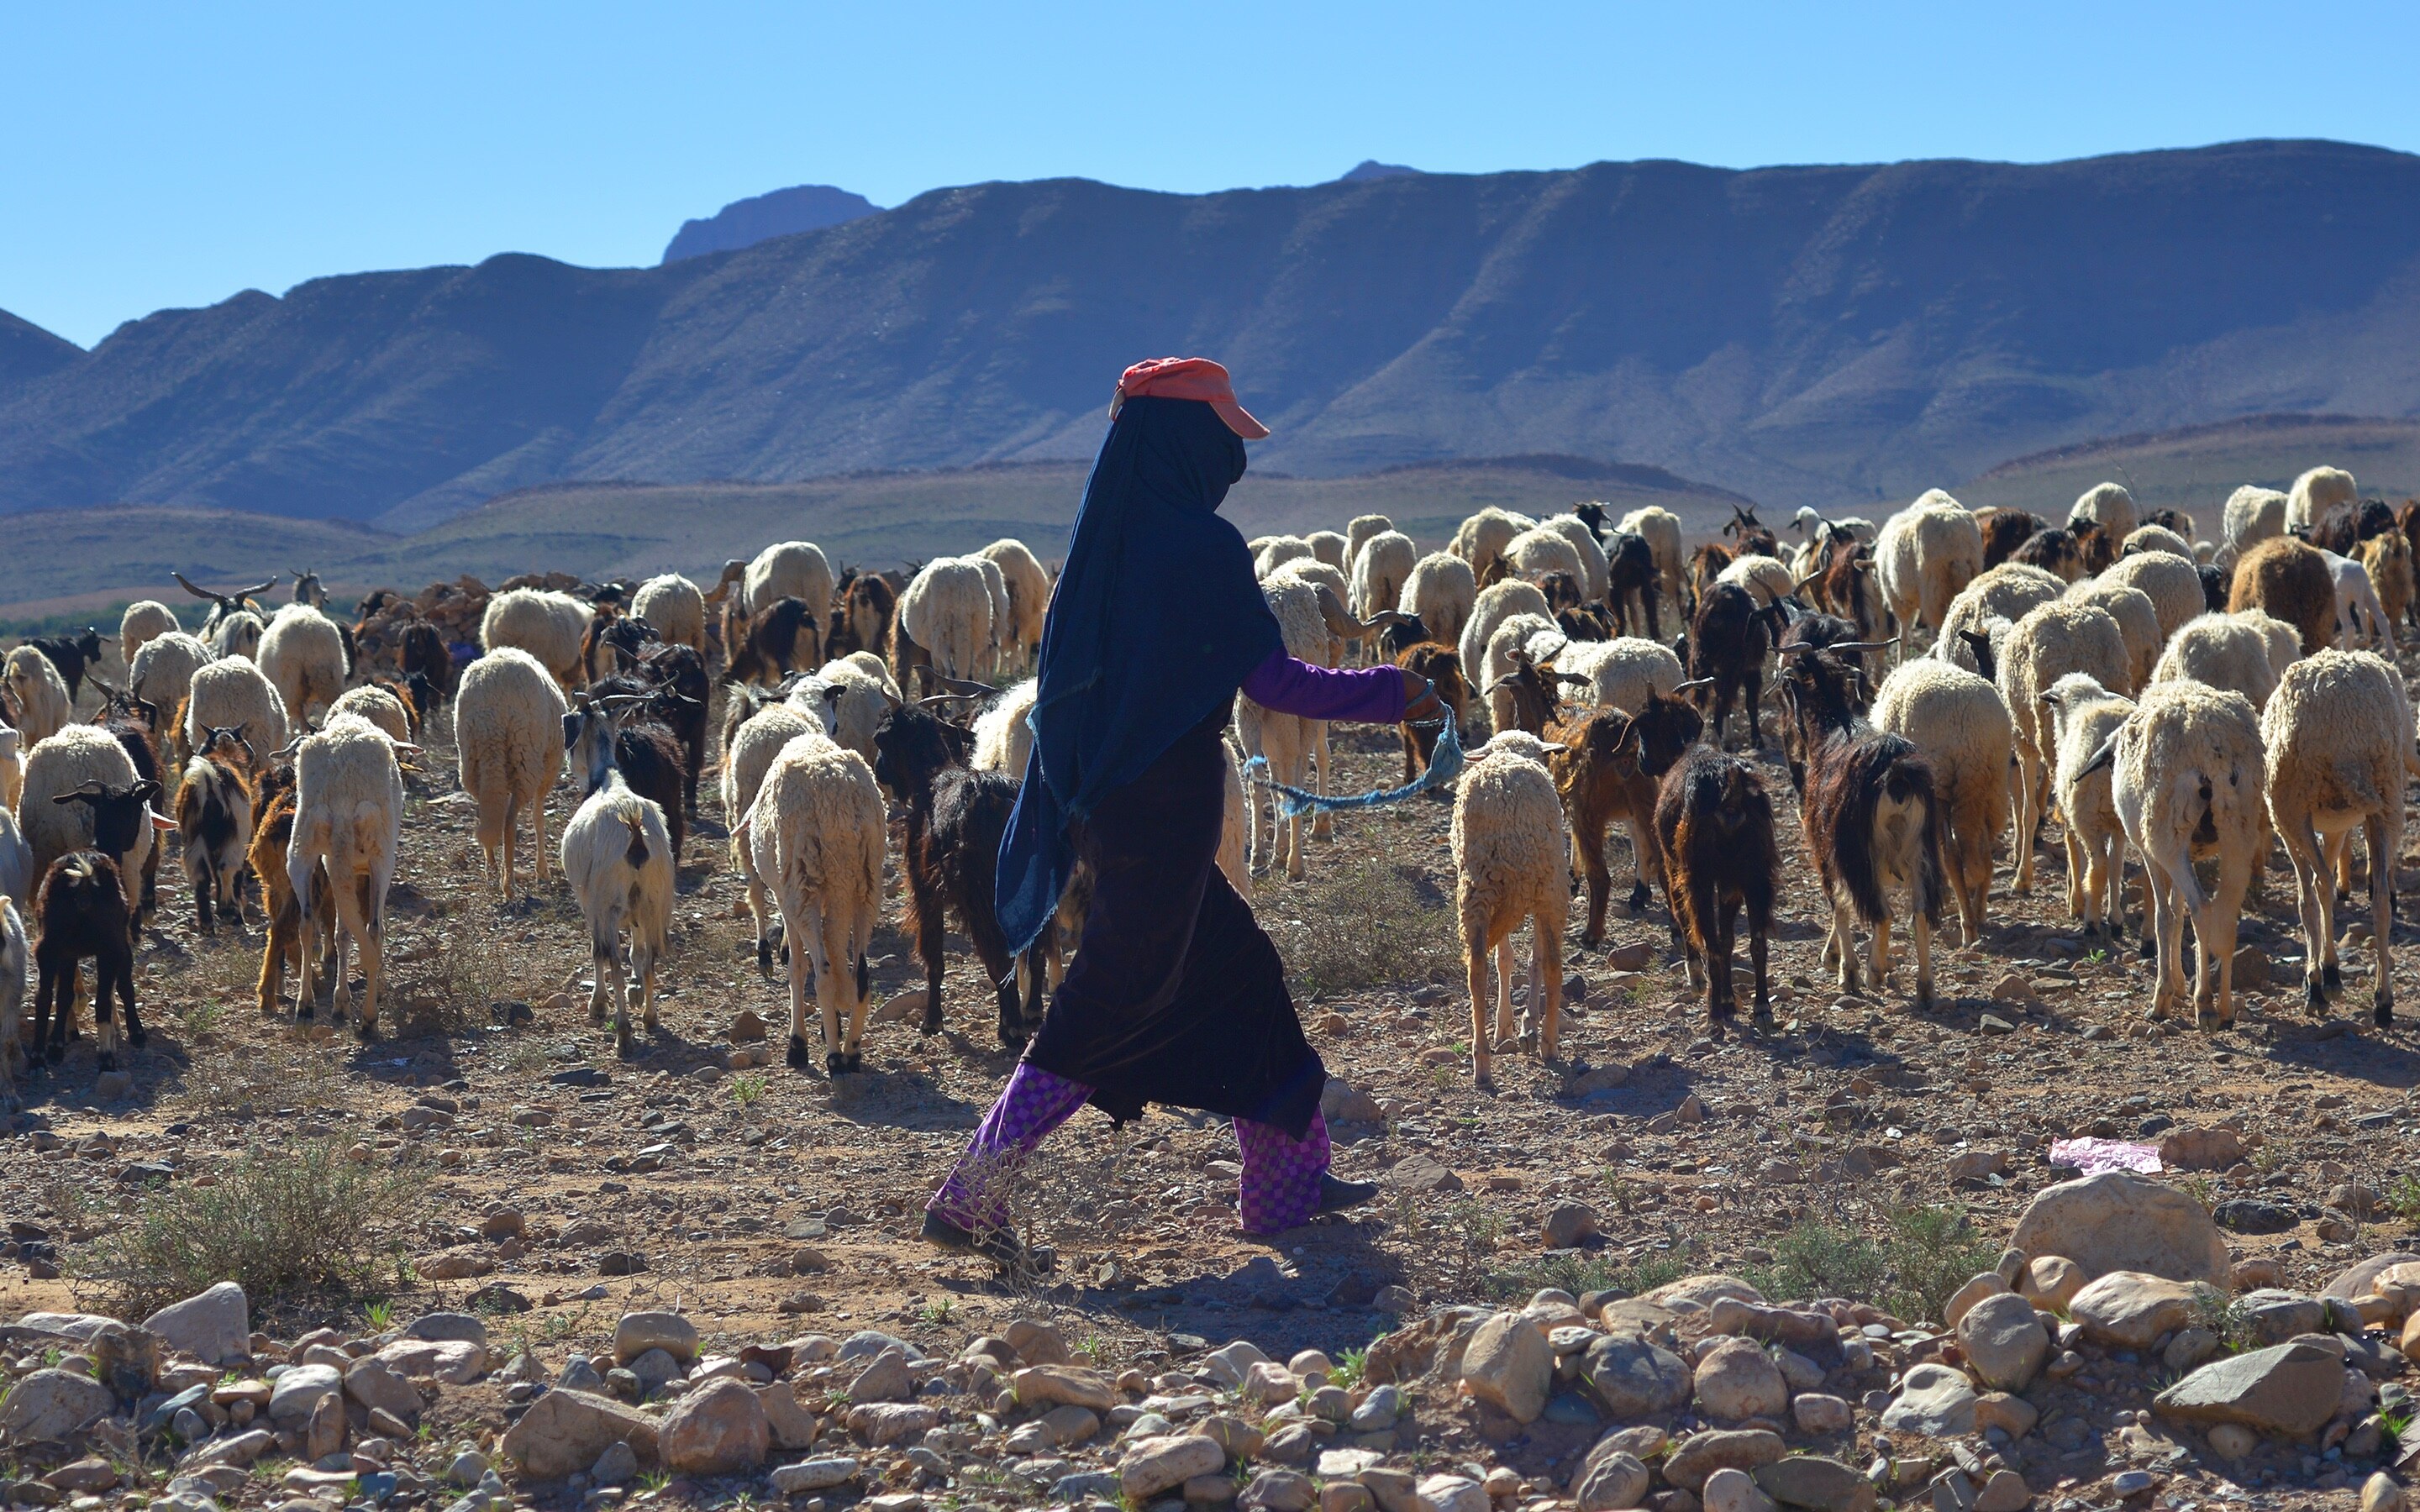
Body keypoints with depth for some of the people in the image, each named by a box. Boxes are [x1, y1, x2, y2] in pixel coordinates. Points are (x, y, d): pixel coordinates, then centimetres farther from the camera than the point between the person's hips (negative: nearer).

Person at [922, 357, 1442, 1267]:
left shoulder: (1101, 545, 8)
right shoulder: (1202, 545, -16)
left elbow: (1069, 680, 15)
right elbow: (1272, 680, -14)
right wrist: (1391, 695, -2)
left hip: (1102, 804, 9)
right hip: (1167, 805, -9)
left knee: (1238, 968, 18)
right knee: (1112, 1006, -2)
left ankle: (1286, 1181, 26)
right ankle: (971, 1198, -3)